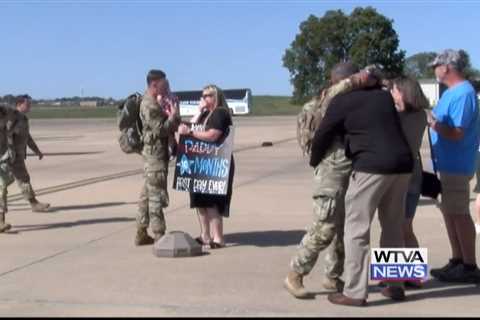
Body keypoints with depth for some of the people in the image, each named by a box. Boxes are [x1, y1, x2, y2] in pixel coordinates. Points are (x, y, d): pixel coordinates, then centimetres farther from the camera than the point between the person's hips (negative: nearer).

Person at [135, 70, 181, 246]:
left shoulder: (155, 102, 14)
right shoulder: (149, 105, -17)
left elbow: (167, 126, 19)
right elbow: (160, 130, -21)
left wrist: (172, 116, 2)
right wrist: (173, 115, -12)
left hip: (155, 153, 10)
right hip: (155, 154, -10)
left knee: (147, 194, 13)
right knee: (157, 195, -6)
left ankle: (141, 234, 20)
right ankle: (159, 236, -1)